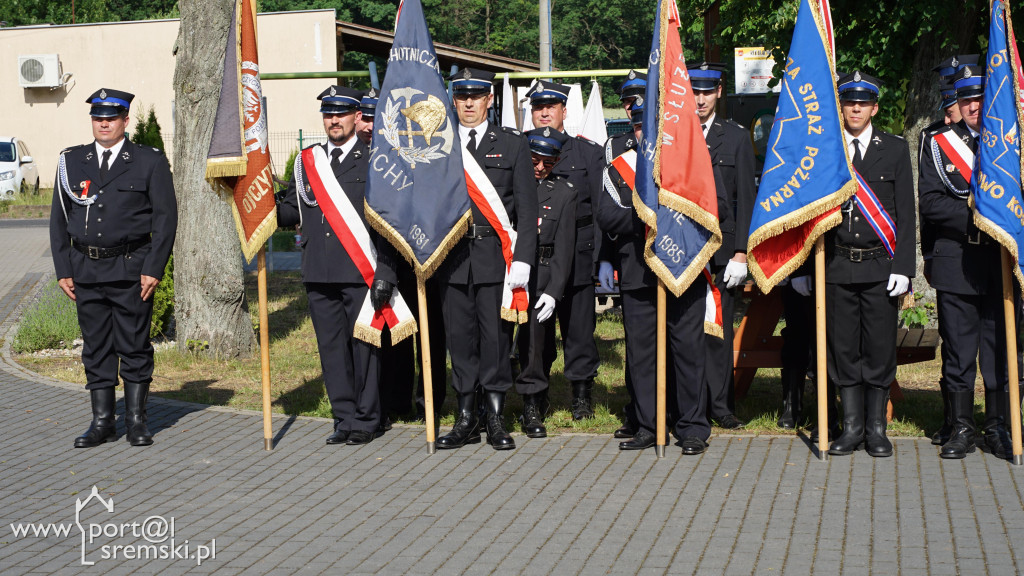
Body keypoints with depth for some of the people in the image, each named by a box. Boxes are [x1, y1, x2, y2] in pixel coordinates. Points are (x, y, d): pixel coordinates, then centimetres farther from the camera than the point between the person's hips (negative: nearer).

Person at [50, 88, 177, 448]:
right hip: (86, 270, 3)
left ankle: (136, 421, 12)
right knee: (95, 349, 7)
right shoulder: (71, 162, 10)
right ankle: (102, 423, 14)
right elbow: (59, 220, 12)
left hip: (132, 270, -3)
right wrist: (63, 270, 4)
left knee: (135, 347, 2)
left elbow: (165, 217, -1)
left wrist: (153, 269, -9)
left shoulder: (150, 162, 2)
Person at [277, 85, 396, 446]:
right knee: (331, 347, 8)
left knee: (363, 345, 1)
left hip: (360, 272, -4)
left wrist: (385, 270, -11)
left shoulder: (373, 161, 1)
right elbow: (292, 211, 16)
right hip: (319, 274, 4)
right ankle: (345, 418, 18)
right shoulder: (307, 162, 14)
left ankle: (366, 420, 12)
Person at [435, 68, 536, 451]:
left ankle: (495, 419, 11)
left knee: (496, 337, 0)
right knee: (460, 338, 5)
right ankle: (466, 419, 15)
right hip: (453, 259, 2)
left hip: (496, 258, -2)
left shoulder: (513, 144, 6)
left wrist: (522, 258, -7)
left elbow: (526, 207, 2)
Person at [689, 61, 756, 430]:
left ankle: (720, 405, 11)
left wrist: (740, 253, -2)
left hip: (721, 246, 0)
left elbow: (745, 200, 6)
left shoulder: (736, 137, 9)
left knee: (718, 327, 2)